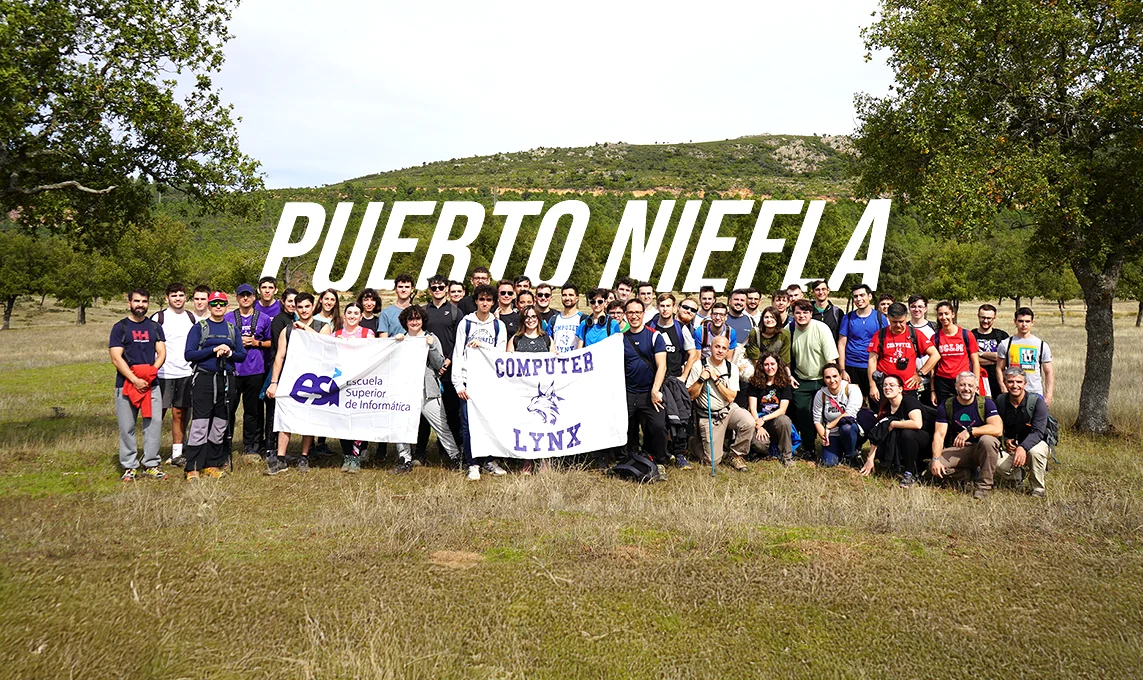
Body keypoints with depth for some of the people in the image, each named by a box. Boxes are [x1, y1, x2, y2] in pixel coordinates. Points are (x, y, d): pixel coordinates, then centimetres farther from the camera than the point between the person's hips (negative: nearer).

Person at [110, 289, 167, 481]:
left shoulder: (154, 327, 14)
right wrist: (135, 379, -14)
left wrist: (151, 372, -11)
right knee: (127, 427, 1)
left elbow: (162, 353, 7)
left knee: (154, 424, -1)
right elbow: (116, 358, -5)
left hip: (151, 384, 3)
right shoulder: (120, 327, 3)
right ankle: (129, 467, 8)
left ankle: (151, 465, 7)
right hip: (126, 384, -2)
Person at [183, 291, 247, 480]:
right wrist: (214, 349, -15)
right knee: (199, 424, -9)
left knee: (220, 425, 8)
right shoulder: (199, 327, 3)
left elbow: (242, 355, 10)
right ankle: (193, 468, -6)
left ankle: (212, 465, 17)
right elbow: (189, 354, -7)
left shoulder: (232, 329, 14)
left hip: (226, 380, 4)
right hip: (203, 379, -4)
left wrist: (230, 353, -10)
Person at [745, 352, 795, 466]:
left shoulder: (784, 384, 4)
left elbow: (782, 409, -5)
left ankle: (786, 456, -16)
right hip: (759, 420, -1)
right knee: (759, 443, -32)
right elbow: (752, 408, -2)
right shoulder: (754, 383, 4)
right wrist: (758, 426, -16)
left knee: (784, 420, -36)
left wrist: (764, 419, -17)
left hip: (776, 419, 1)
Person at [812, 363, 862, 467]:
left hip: (851, 431, -3)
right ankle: (840, 450, 20)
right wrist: (823, 436, -16)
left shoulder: (852, 389, -13)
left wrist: (829, 426, -19)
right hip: (832, 435, 3)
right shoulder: (821, 395, -3)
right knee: (828, 463, -16)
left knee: (845, 425, -38)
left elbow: (850, 414, -23)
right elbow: (817, 420, 0)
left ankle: (851, 455, -9)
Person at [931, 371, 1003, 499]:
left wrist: (970, 431, -29)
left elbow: (998, 429, -21)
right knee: (933, 467, -23)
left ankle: (984, 485, -21)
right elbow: (939, 434, -7)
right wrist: (936, 459, -21)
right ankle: (971, 473, 2)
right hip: (958, 450, 2)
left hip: (981, 449, -2)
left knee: (988, 440, -36)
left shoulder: (985, 403, -6)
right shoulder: (946, 406, 0)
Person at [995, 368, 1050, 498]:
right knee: (998, 465, -27)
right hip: (1012, 447, 3)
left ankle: (1037, 489, -15)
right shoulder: (1000, 401, -4)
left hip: (1035, 443, -2)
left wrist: (1023, 447, -43)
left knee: (1035, 452, -39)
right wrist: (1006, 440, -17)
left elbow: (1038, 432, -26)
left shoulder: (1037, 402, -16)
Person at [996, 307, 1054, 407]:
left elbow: (1049, 372, 8)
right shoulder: (1005, 344, 7)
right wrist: (1003, 388, -6)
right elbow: (999, 369, 8)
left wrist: (1048, 395, -1)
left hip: (1036, 393, 0)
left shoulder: (1042, 345, 9)